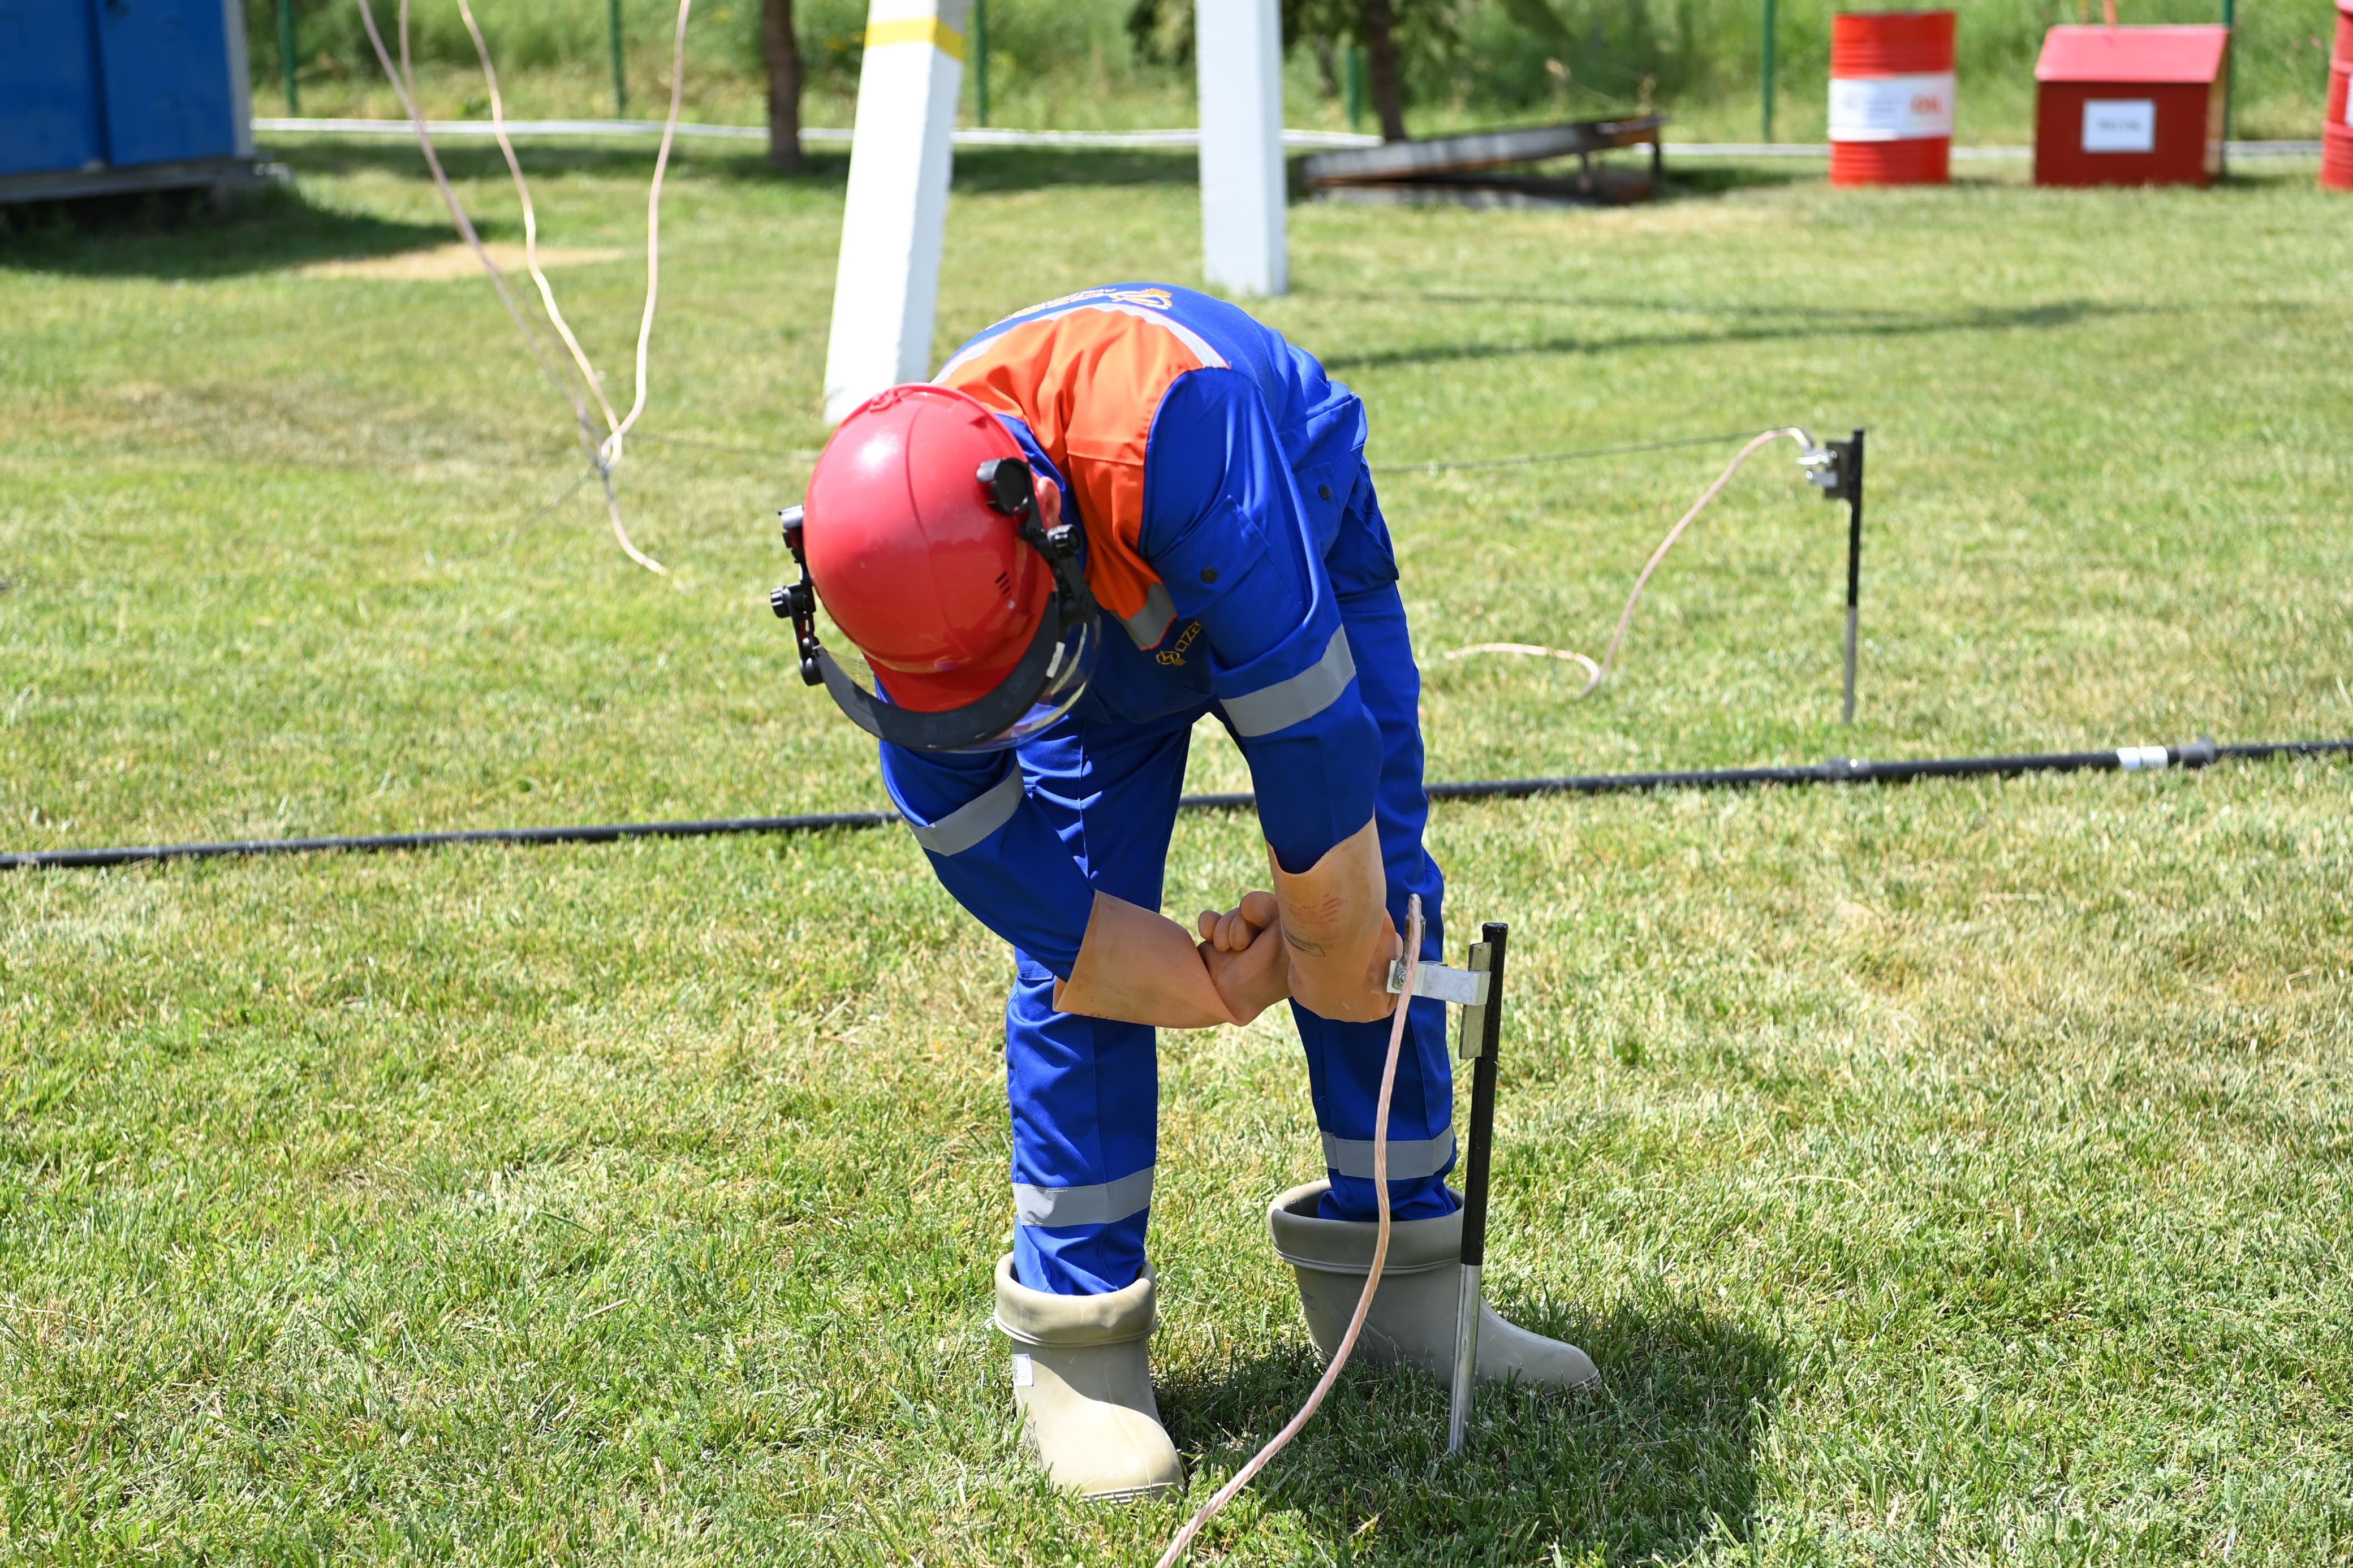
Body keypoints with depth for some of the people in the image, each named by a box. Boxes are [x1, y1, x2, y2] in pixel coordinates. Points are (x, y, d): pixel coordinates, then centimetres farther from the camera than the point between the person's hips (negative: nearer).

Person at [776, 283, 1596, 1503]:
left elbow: (1312, 733, -40)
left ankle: (1391, 1274, 8)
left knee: (1379, 900, -7)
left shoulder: (1172, 438, -49)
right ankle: (1076, 1334, -1)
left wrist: (1325, 938, -25)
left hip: (1300, 564, -2)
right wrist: (1211, 987, -21)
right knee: (1076, 958, -11)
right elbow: (972, 841, -21)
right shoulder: (912, 555, -33)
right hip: (1110, 621, 2)